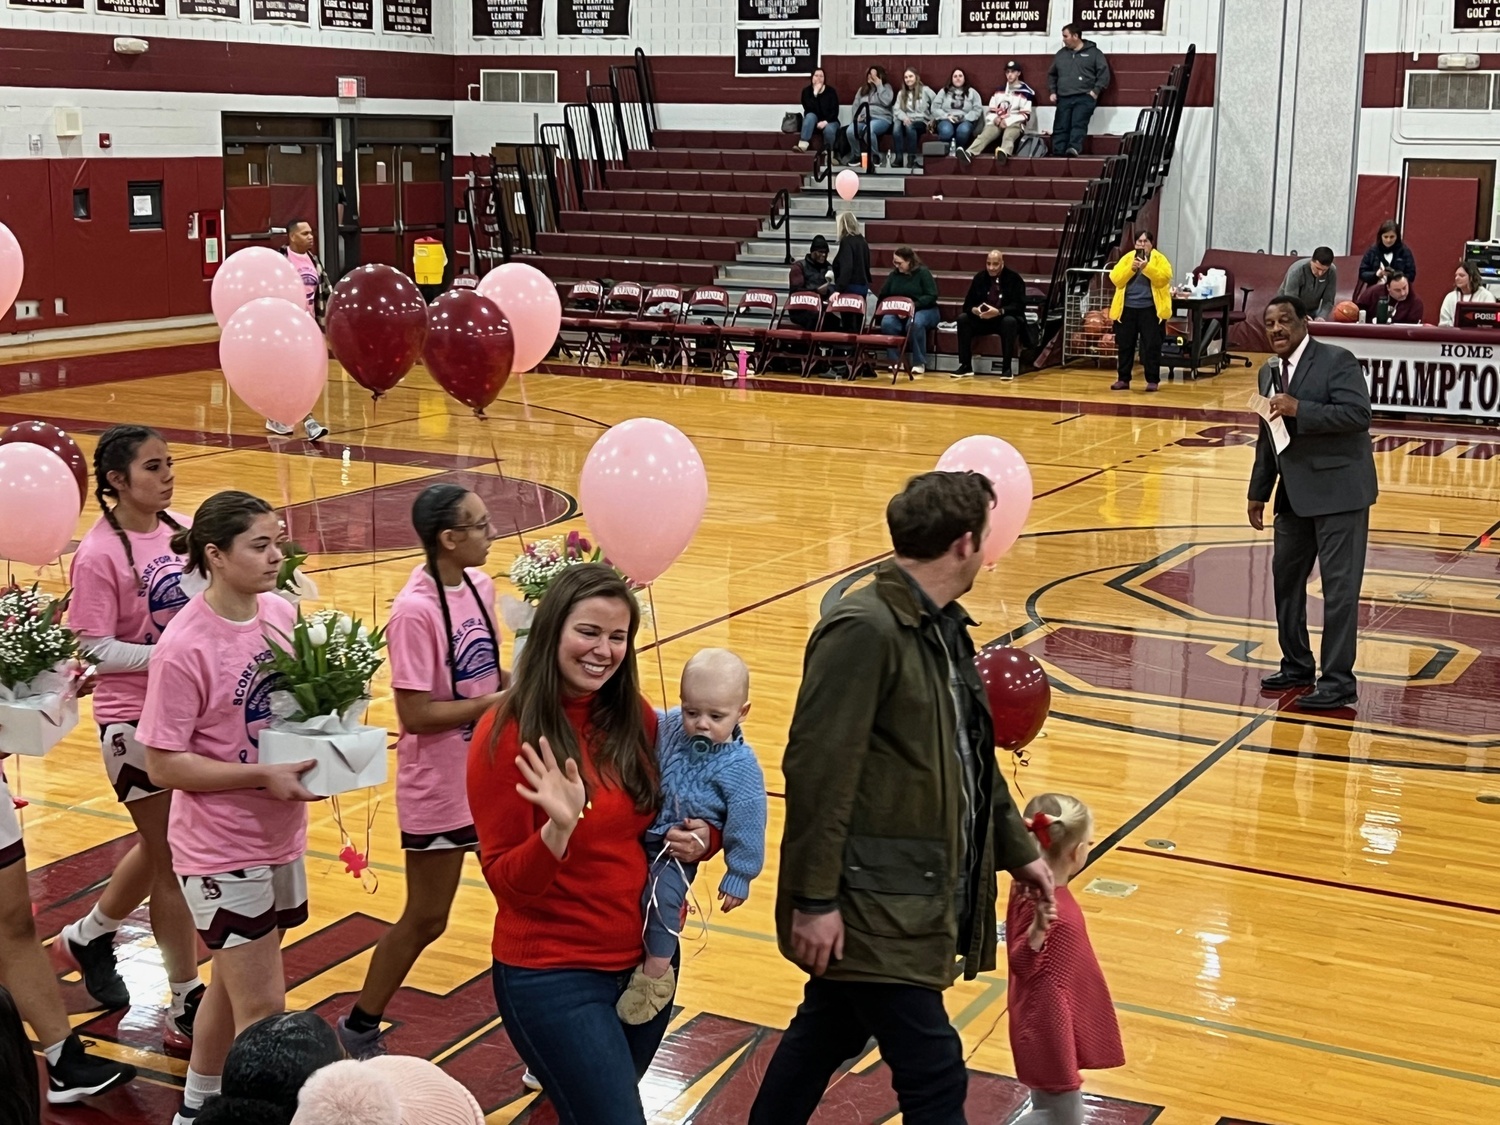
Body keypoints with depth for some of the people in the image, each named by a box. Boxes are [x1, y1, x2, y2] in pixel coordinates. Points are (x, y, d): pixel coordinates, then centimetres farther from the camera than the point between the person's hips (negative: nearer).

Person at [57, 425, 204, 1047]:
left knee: (161, 847, 21)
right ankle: (186, 1005, 16)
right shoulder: (99, 555, -17)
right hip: (135, 720, -6)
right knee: (172, 860, 3)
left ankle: (89, 936, 47)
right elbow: (96, 649, -16)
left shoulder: (183, 530, 0)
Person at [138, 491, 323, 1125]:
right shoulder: (184, 648, -22)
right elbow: (163, 765, -19)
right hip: (222, 848, -7)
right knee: (263, 1008, -1)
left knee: (233, 986, 23)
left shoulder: (282, 613, -2)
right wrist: (262, 776, -24)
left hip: (279, 837, 7)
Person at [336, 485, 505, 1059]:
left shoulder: (479, 585, -1)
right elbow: (416, 713, -23)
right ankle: (360, 1027, 30)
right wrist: (502, 700, -22)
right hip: (438, 790, -7)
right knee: (425, 920, 9)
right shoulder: (415, 610, -23)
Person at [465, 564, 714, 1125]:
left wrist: (699, 838, -9)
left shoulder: (635, 718, -1)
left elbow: (667, 817, 13)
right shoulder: (508, 734, -16)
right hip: (553, 974, -5)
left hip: (648, 958, 6)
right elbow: (506, 881, -15)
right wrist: (558, 829, -33)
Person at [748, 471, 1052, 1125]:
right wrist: (814, 899, -22)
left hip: (915, 895, 9)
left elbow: (973, 755, 21)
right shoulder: (864, 630, -19)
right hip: (868, 905, -9)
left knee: (826, 1036, 21)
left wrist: (1017, 850, 22)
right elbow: (817, 770, -22)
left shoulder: (945, 628, 11)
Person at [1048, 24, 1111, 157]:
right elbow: (1052, 74, 27)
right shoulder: (1061, 54, 18)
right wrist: (1053, 91, 14)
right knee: (1060, 127, -3)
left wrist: (1096, 90, -9)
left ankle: (1074, 148, -36)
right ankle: (1057, 154, -5)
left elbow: (1104, 73, 1)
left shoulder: (1093, 52, 5)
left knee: (1078, 124, -21)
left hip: (1084, 97, -5)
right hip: (1064, 98, 5)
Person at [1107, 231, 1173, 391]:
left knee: (1151, 345, -3)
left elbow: (1164, 278, -12)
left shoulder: (1159, 259, 4)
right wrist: (1130, 268, -15)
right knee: (1125, 345, 6)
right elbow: (1115, 278, -1)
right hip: (1127, 308, 3)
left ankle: (1153, 380, 3)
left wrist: (1147, 267, -21)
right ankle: (1123, 379, 14)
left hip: (1150, 309, -3)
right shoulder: (1127, 258, 10)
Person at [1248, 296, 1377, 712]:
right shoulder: (1269, 372, 12)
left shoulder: (1336, 361, -11)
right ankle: (1296, 665, 30)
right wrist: (1258, 493, 16)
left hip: (1338, 491, -8)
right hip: (1294, 495, 8)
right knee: (1286, 578, 15)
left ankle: (1338, 683, -1)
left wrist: (1299, 409, -27)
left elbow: (1358, 414, -23)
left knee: (1339, 588, -5)